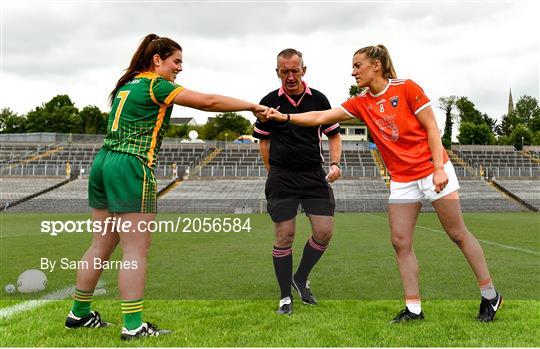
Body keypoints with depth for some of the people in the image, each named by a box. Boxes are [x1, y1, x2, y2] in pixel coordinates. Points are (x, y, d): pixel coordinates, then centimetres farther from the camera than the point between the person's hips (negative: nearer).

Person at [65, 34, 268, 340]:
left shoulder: (126, 85, 21)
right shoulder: (156, 85, -5)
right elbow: (209, 102, -9)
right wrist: (253, 106, -3)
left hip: (104, 162, 9)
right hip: (131, 167, -9)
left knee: (102, 245, 15)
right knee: (136, 249, -5)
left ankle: (79, 313, 24)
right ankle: (133, 326, -2)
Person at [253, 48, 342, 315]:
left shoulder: (318, 99, 4)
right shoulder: (269, 101, 2)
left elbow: (334, 134, 13)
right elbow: (263, 140, 11)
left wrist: (335, 164, -2)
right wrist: (273, 172, 8)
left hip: (314, 174, 2)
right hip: (281, 176, -2)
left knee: (324, 231, -4)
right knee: (284, 235, -2)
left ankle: (301, 279, 21)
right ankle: (285, 297, 11)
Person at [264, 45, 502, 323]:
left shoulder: (406, 88, -8)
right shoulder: (361, 103, 4)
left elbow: (432, 128, -8)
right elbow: (321, 117, 0)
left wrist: (439, 168, -15)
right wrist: (285, 117, -9)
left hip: (433, 171, -5)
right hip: (401, 179, 5)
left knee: (458, 234, 2)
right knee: (400, 242, -1)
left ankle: (490, 296, 19)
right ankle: (413, 308, 9)